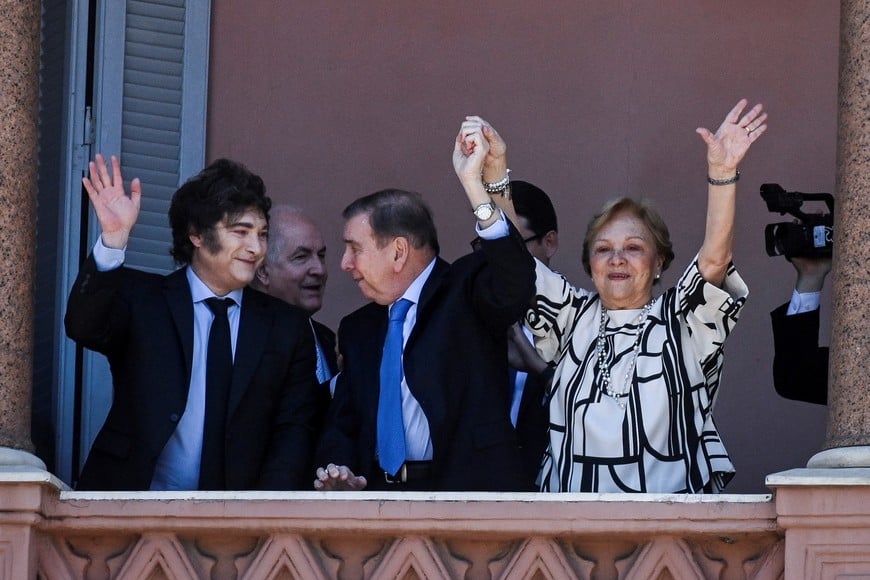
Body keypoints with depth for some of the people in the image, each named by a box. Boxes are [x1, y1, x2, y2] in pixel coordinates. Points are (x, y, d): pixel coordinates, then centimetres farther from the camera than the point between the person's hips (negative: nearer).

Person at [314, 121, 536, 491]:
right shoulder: (358, 329, 20)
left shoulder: (465, 292, 2)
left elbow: (513, 285, -20)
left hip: (468, 492, -5)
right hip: (379, 498, 5)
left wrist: (473, 184, -28)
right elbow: (342, 427, 23)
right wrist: (337, 470, 0)